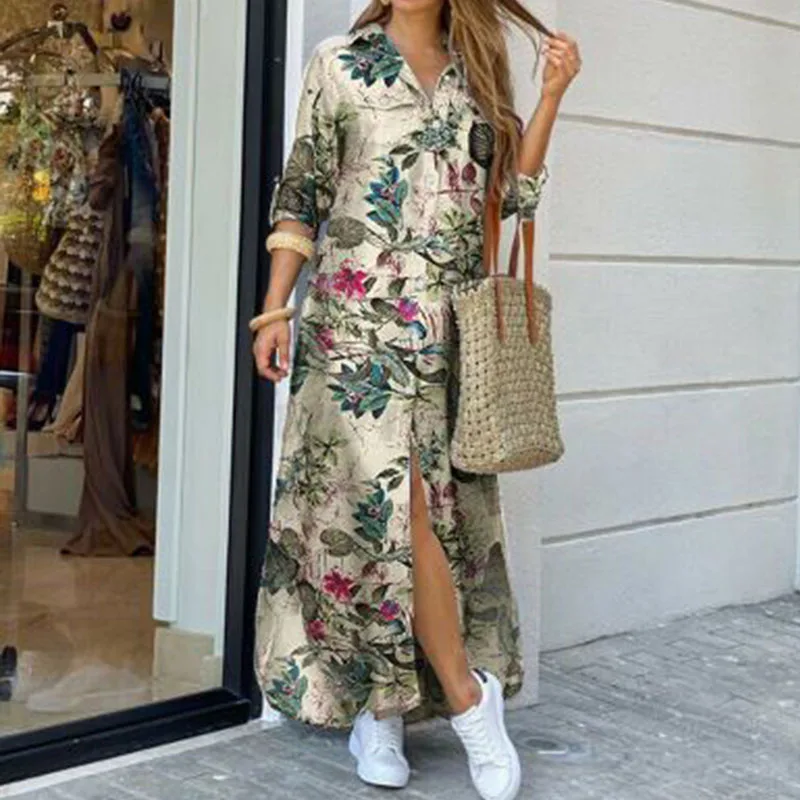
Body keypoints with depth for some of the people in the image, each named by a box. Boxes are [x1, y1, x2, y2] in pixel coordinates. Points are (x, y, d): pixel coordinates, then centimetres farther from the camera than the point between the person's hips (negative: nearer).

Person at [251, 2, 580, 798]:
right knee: (395, 500, -13)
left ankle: (378, 707, 12)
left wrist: (551, 97, 4)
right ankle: (466, 696, -1)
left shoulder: (476, 76, 15)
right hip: (360, 321, -3)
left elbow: (515, 196, 11)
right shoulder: (339, 64, 7)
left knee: (437, 505, 2)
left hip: (451, 328, 4)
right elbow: (301, 196, 5)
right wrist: (275, 306, -1)